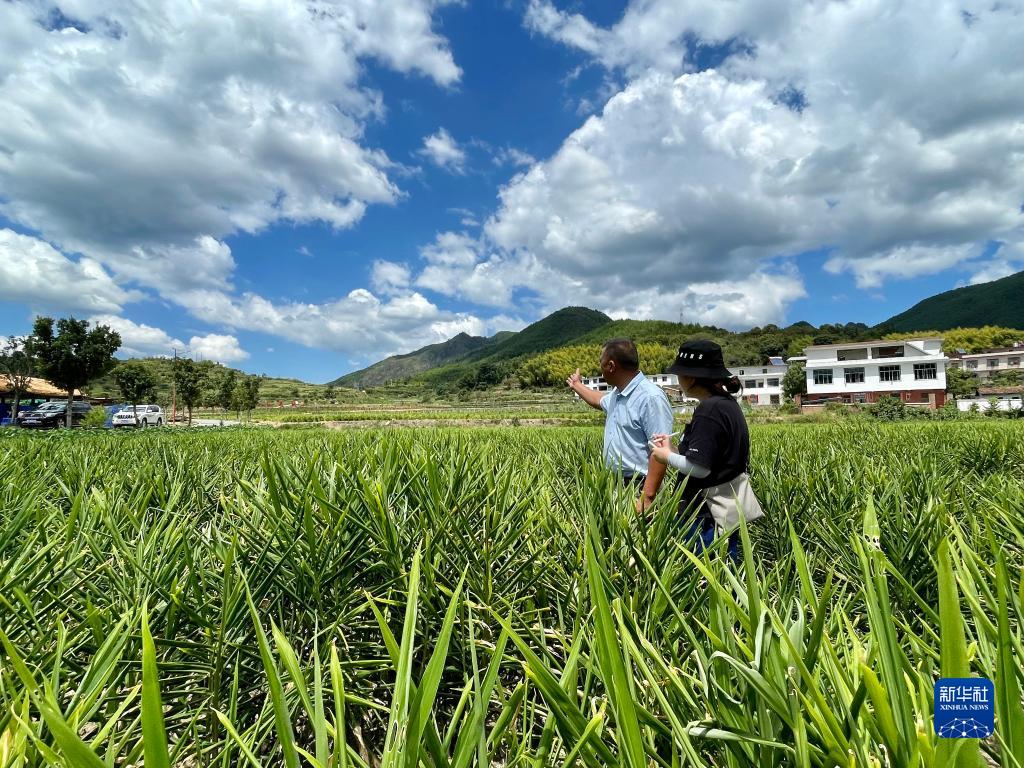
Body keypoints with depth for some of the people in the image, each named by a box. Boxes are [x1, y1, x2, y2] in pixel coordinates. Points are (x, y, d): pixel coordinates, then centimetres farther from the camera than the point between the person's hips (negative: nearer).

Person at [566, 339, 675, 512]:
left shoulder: (651, 397, -21)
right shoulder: (617, 394, 9)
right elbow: (600, 400, 35)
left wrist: (647, 497, -28)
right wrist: (577, 386, 45)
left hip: (638, 487, -9)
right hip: (614, 484, 9)